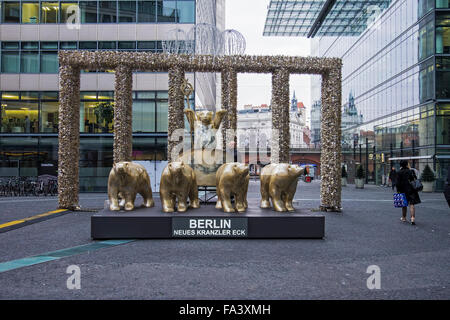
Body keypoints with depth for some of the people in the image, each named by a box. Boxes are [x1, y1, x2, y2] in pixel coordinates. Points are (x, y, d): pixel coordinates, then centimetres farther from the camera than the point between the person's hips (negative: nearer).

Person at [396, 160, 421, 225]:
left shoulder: (399, 173, -4)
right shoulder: (411, 171, 2)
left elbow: (398, 183, -7)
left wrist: (398, 191, -2)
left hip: (403, 190, 0)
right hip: (412, 190, 0)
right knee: (412, 204, -4)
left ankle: (404, 217, 25)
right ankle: (413, 218, -17)